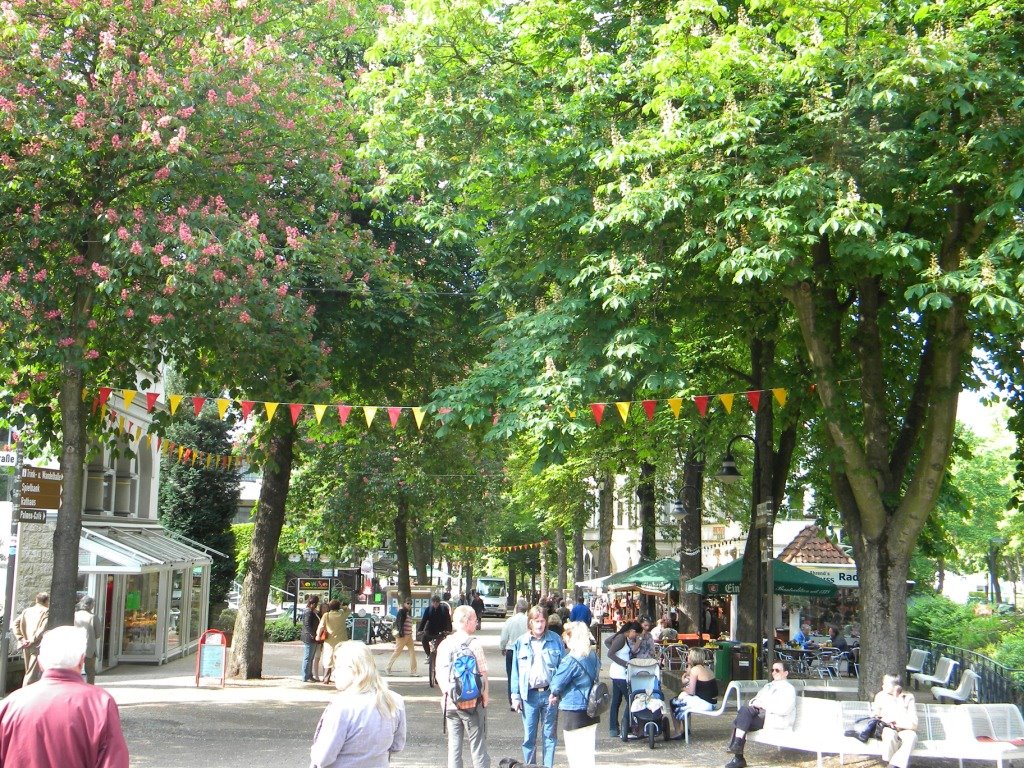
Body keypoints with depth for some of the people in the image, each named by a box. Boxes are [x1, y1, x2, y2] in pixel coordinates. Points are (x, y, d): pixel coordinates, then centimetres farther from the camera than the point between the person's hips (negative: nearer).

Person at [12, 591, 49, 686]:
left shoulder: (26, 610, 13)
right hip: (37, 646, -6)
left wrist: (20, 639, 3)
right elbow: (43, 629, -16)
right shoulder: (46, 611, -4)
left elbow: (15, 623, 7)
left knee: (28, 673, 17)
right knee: (32, 674, -5)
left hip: (27, 646, 6)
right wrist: (32, 640, -12)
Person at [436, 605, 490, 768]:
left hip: (450, 703, 4)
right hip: (473, 703, -4)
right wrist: (485, 698, 2)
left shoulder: (444, 644, 0)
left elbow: (439, 675, 3)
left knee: (454, 745, 11)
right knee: (478, 746, 5)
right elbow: (483, 674, -12)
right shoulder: (474, 644, -12)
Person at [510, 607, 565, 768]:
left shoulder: (555, 640, 1)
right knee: (529, 737, 6)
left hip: (550, 694, 0)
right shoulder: (521, 642, 3)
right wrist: (515, 696, 2)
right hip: (529, 694, 0)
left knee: (550, 735, 8)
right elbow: (515, 670, 6)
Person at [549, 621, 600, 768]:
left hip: (574, 713, -8)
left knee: (574, 753, 2)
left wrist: (554, 694, 11)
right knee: (589, 752, 15)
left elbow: (557, 684, -13)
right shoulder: (593, 656, 4)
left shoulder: (570, 661, -19)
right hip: (592, 710, 8)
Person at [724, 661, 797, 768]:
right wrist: (754, 702, -1)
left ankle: (737, 743, -29)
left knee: (745, 709, -29)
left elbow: (784, 709, -15)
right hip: (760, 715, 7)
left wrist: (764, 704, -14)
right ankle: (738, 758, -25)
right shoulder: (769, 686, 27)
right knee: (737, 722, -23)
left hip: (777, 720, -7)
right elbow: (756, 699, 24)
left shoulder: (789, 689, 1)